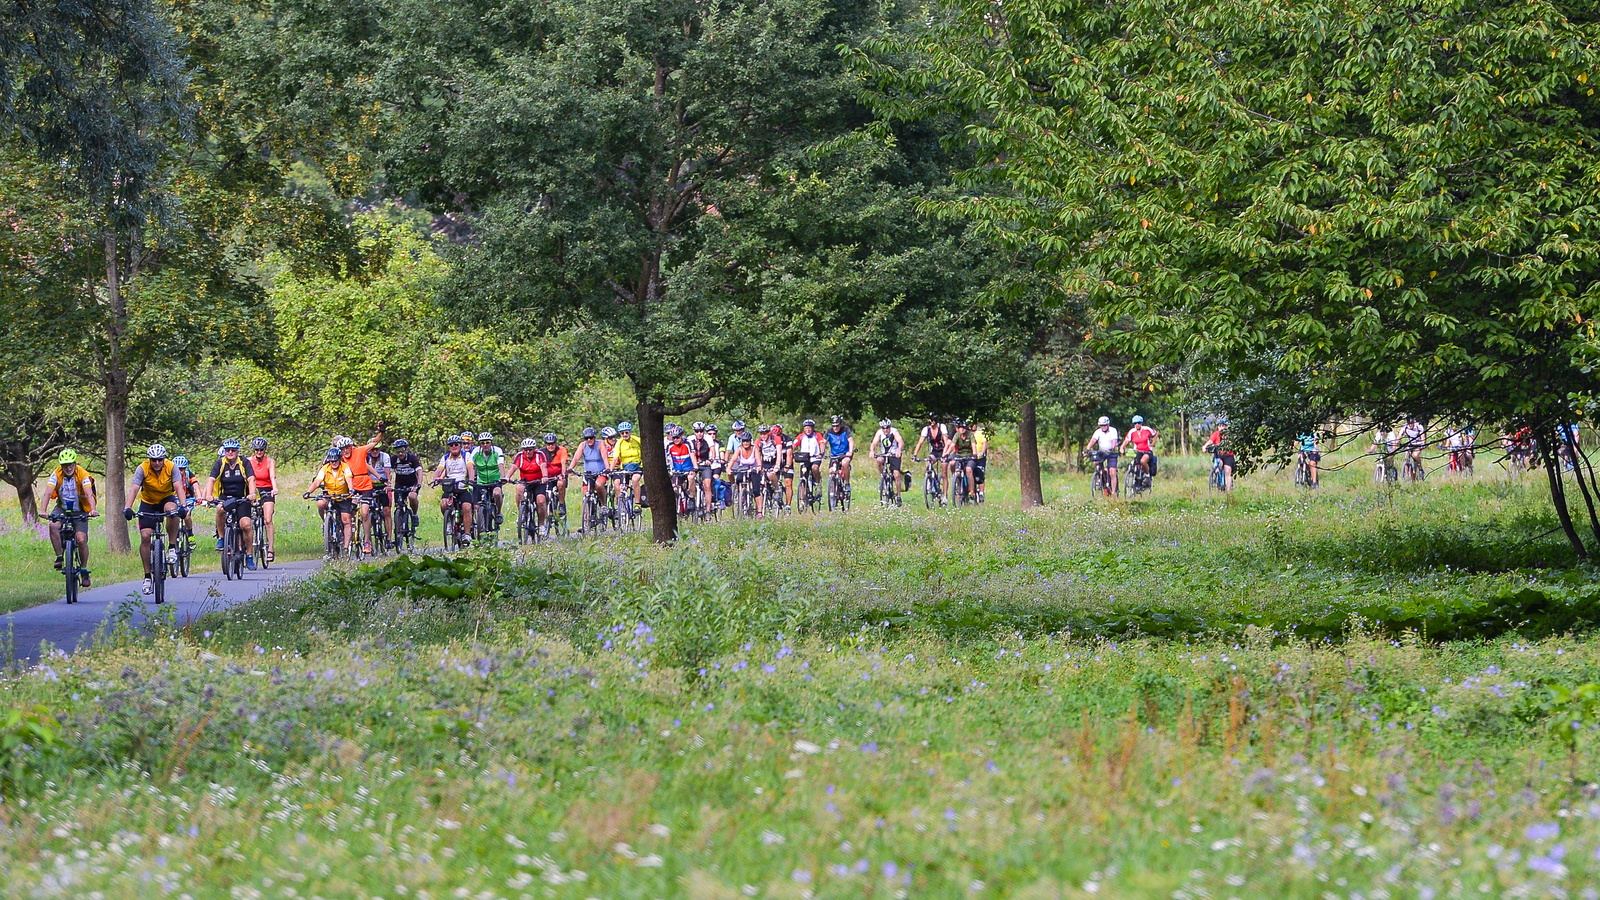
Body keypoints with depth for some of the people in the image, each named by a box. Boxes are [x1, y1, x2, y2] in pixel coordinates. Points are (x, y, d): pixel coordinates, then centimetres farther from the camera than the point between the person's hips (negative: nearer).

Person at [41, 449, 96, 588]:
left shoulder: (83, 474, -19)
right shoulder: (56, 474, -15)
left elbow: (89, 494, -30)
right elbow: (47, 493, -25)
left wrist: (92, 510, -49)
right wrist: (43, 511, -41)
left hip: (79, 511, -1)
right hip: (62, 509, 1)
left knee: (81, 539, -16)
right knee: (53, 525, -29)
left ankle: (84, 570, 5)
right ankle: (59, 557, -14)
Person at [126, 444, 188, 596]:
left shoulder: (171, 467, -20)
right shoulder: (142, 469, -21)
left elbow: (179, 488, -29)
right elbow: (134, 489, -30)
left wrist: (183, 506, -46)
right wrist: (127, 507, -45)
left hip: (167, 498, -1)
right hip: (148, 502, 1)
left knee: (171, 509, -37)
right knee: (145, 536, -12)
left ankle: (172, 547, -20)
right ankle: (147, 576, -2)